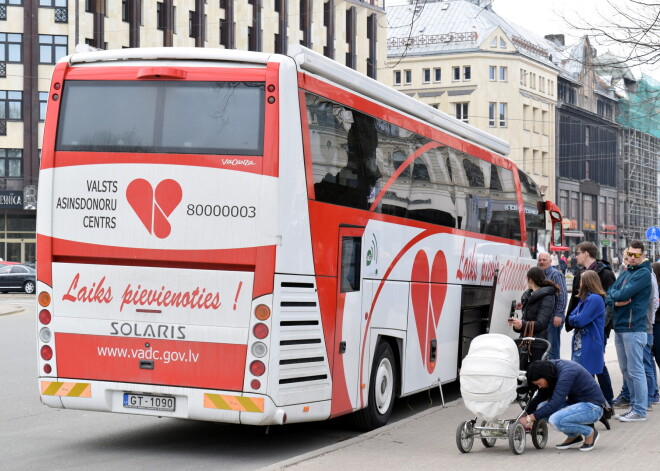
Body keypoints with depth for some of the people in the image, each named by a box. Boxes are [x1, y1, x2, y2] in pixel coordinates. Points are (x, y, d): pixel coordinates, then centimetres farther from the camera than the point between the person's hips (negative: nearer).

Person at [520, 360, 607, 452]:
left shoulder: (566, 372, -26)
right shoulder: (550, 369, -1)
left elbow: (555, 403, -30)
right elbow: (540, 397, 12)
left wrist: (530, 418, -26)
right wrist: (526, 413, 2)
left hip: (593, 407, -9)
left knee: (555, 420, -29)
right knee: (541, 408, -9)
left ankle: (590, 433, -5)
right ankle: (573, 437, 5)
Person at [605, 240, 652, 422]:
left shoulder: (643, 273, -9)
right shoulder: (625, 273, 16)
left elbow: (624, 294, -20)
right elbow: (609, 297, 11)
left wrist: (614, 295, 0)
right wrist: (616, 301, -10)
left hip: (633, 328, -9)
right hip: (619, 327, 9)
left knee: (635, 371, -5)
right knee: (626, 370, 14)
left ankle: (640, 411, -1)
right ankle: (634, 405, 23)